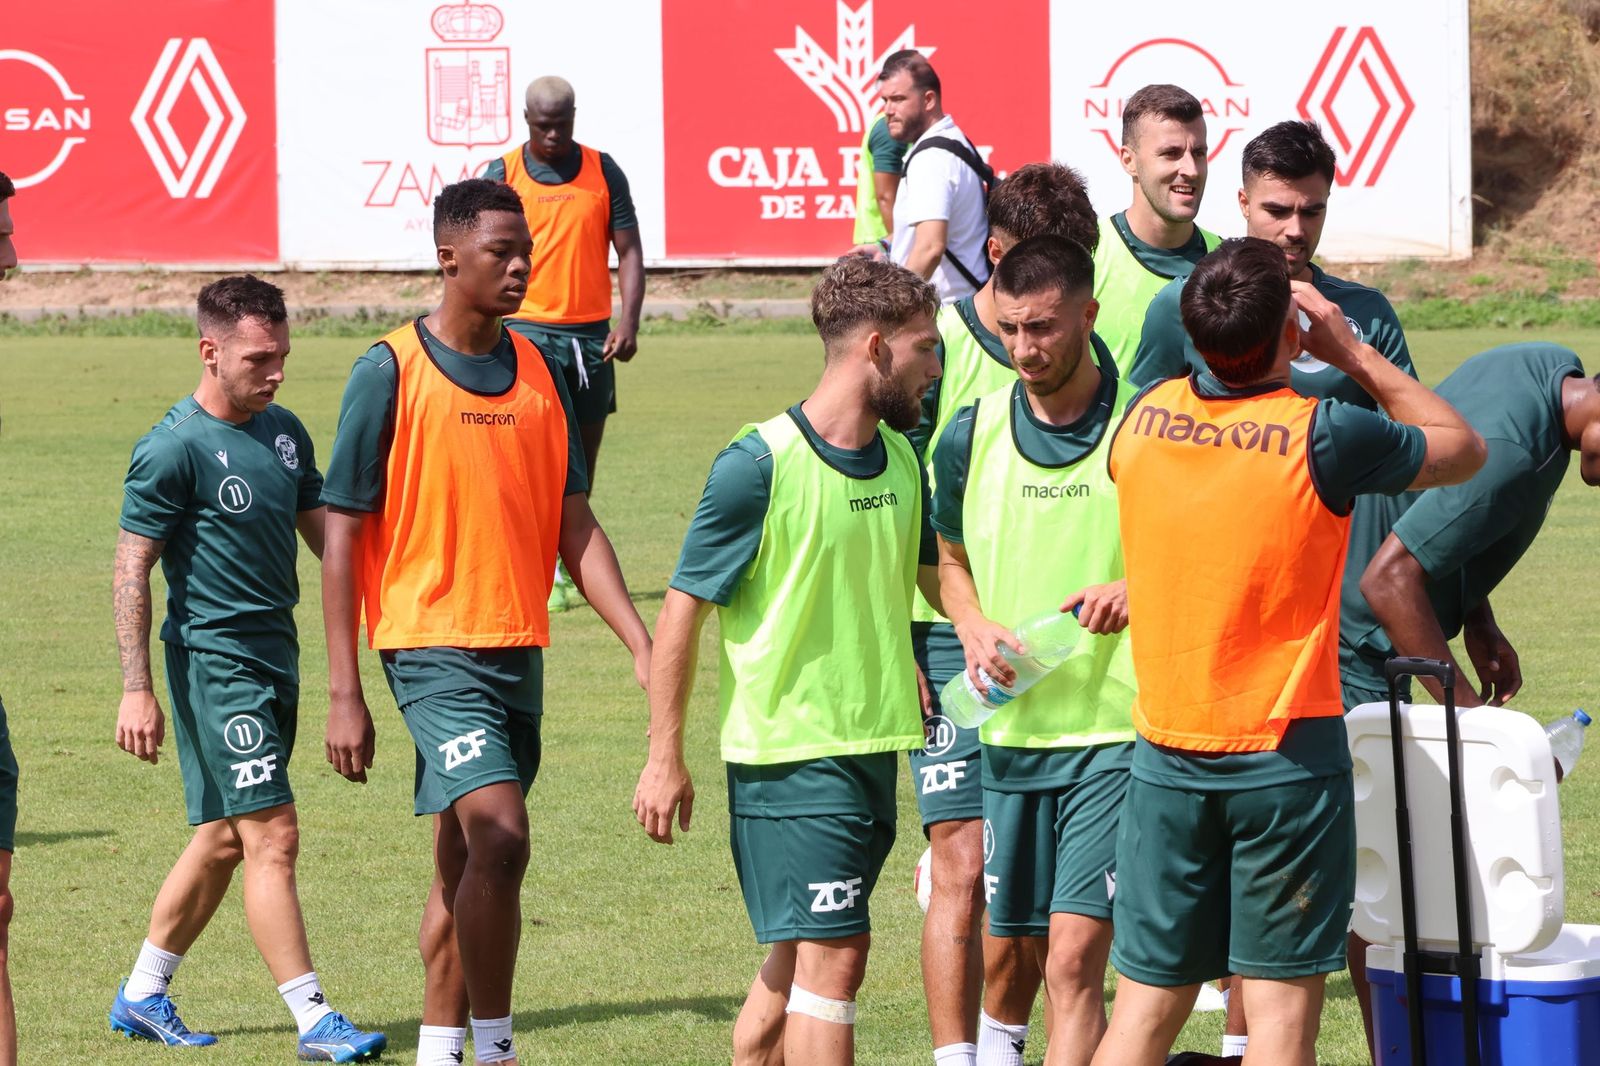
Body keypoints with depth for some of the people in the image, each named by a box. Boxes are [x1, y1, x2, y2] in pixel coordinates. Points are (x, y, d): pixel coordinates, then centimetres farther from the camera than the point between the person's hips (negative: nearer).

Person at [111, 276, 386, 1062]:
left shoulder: (284, 433, 10)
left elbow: (325, 532, 20)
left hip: (274, 655, 8)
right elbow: (132, 569, -12)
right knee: (272, 836, -10)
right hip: (215, 662, -8)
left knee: (223, 839, 14)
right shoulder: (173, 449, -13)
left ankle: (143, 996, 26)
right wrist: (137, 689, -16)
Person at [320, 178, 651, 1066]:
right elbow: (342, 537, -6)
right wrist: (344, 694, -10)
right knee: (499, 835, -19)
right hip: (435, 648, -6)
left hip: (520, 650, 6)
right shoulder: (391, 372, -8)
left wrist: (642, 645, 2)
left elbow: (574, 527, 13)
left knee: (464, 862, 11)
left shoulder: (539, 371, 9)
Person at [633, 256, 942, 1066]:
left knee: (793, 963, 13)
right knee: (832, 956, -11)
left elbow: (935, 574, 26)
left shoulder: (901, 459, 8)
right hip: (788, 750, -7)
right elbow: (682, 608, -9)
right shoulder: (759, 465, -13)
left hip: (875, 747, 7)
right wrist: (664, 756, -9)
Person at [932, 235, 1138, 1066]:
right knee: (1031, 944, 13)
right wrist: (975, 630, 1)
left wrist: (1141, 590, -18)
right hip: (1012, 726, 5)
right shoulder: (971, 434, 5)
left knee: (1074, 957, -14)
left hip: (1118, 725, -5)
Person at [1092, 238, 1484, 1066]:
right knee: (1282, 998, 0)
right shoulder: (1326, 437, -14)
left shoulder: (1144, 416, -1)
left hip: (1167, 750, 4)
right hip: (1286, 751, -4)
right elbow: (1462, 447, 4)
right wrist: (1353, 354, 8)